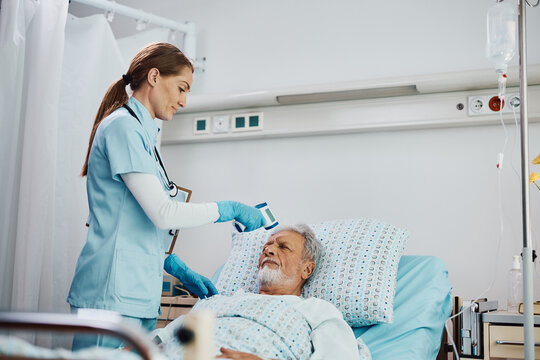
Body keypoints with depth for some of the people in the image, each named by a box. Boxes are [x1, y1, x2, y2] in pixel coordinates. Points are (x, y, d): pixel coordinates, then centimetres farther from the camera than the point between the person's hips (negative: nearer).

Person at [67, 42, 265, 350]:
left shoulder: (142, 132, 19)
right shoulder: (123, 126, -9)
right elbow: (162, 214, -17)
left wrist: (181, 271, 13)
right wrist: (231, 209, -7)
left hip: (139, 296, 9)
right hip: (113, 295, -9)